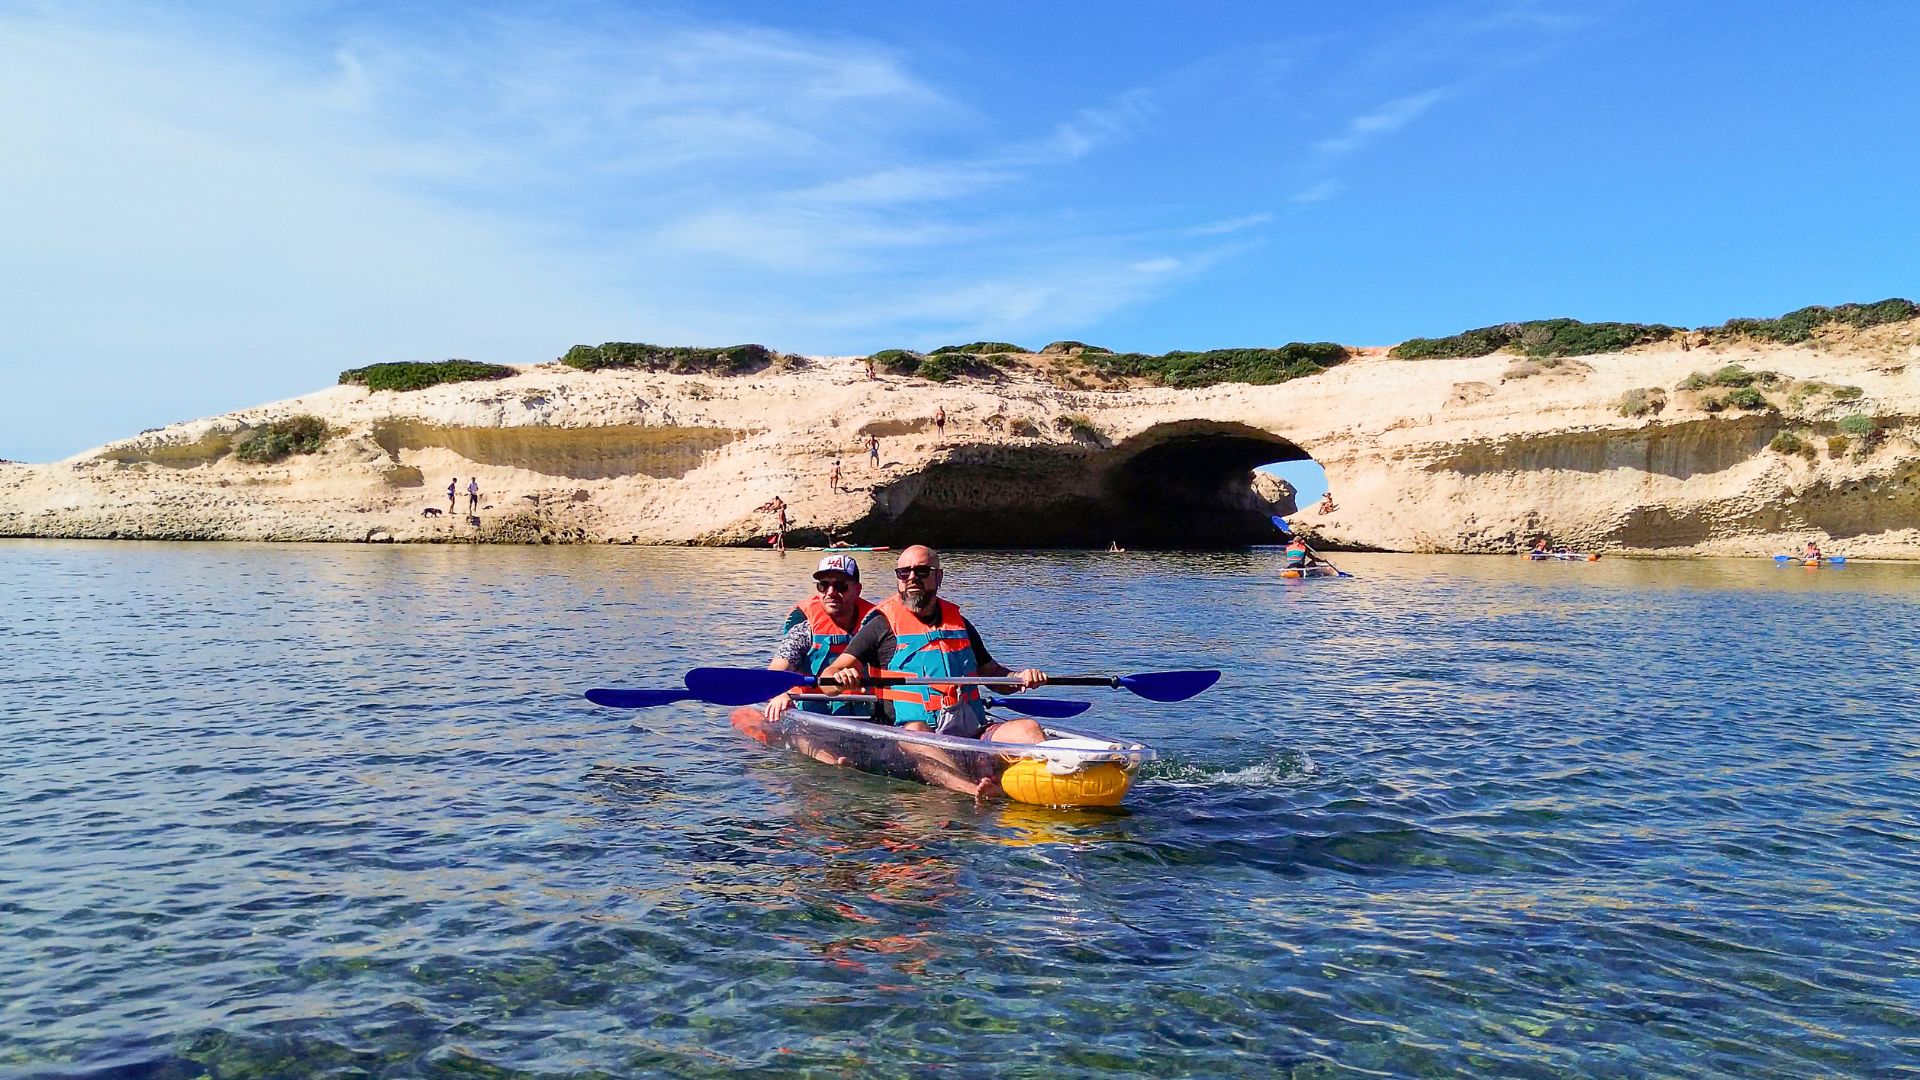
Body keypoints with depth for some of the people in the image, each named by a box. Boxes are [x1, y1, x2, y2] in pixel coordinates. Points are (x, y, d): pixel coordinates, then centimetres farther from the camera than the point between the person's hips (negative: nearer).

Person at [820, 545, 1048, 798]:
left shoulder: (958, 623, 20)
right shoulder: (883, 625, 8)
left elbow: (992, 672, 30)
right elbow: (827, 677, 2)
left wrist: (1019, 677, 8)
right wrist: (841, 678, -22)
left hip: (973, 733, 4)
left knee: (1026, 728, -20)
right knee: (915, 733, -37)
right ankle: (972, 790, -61)